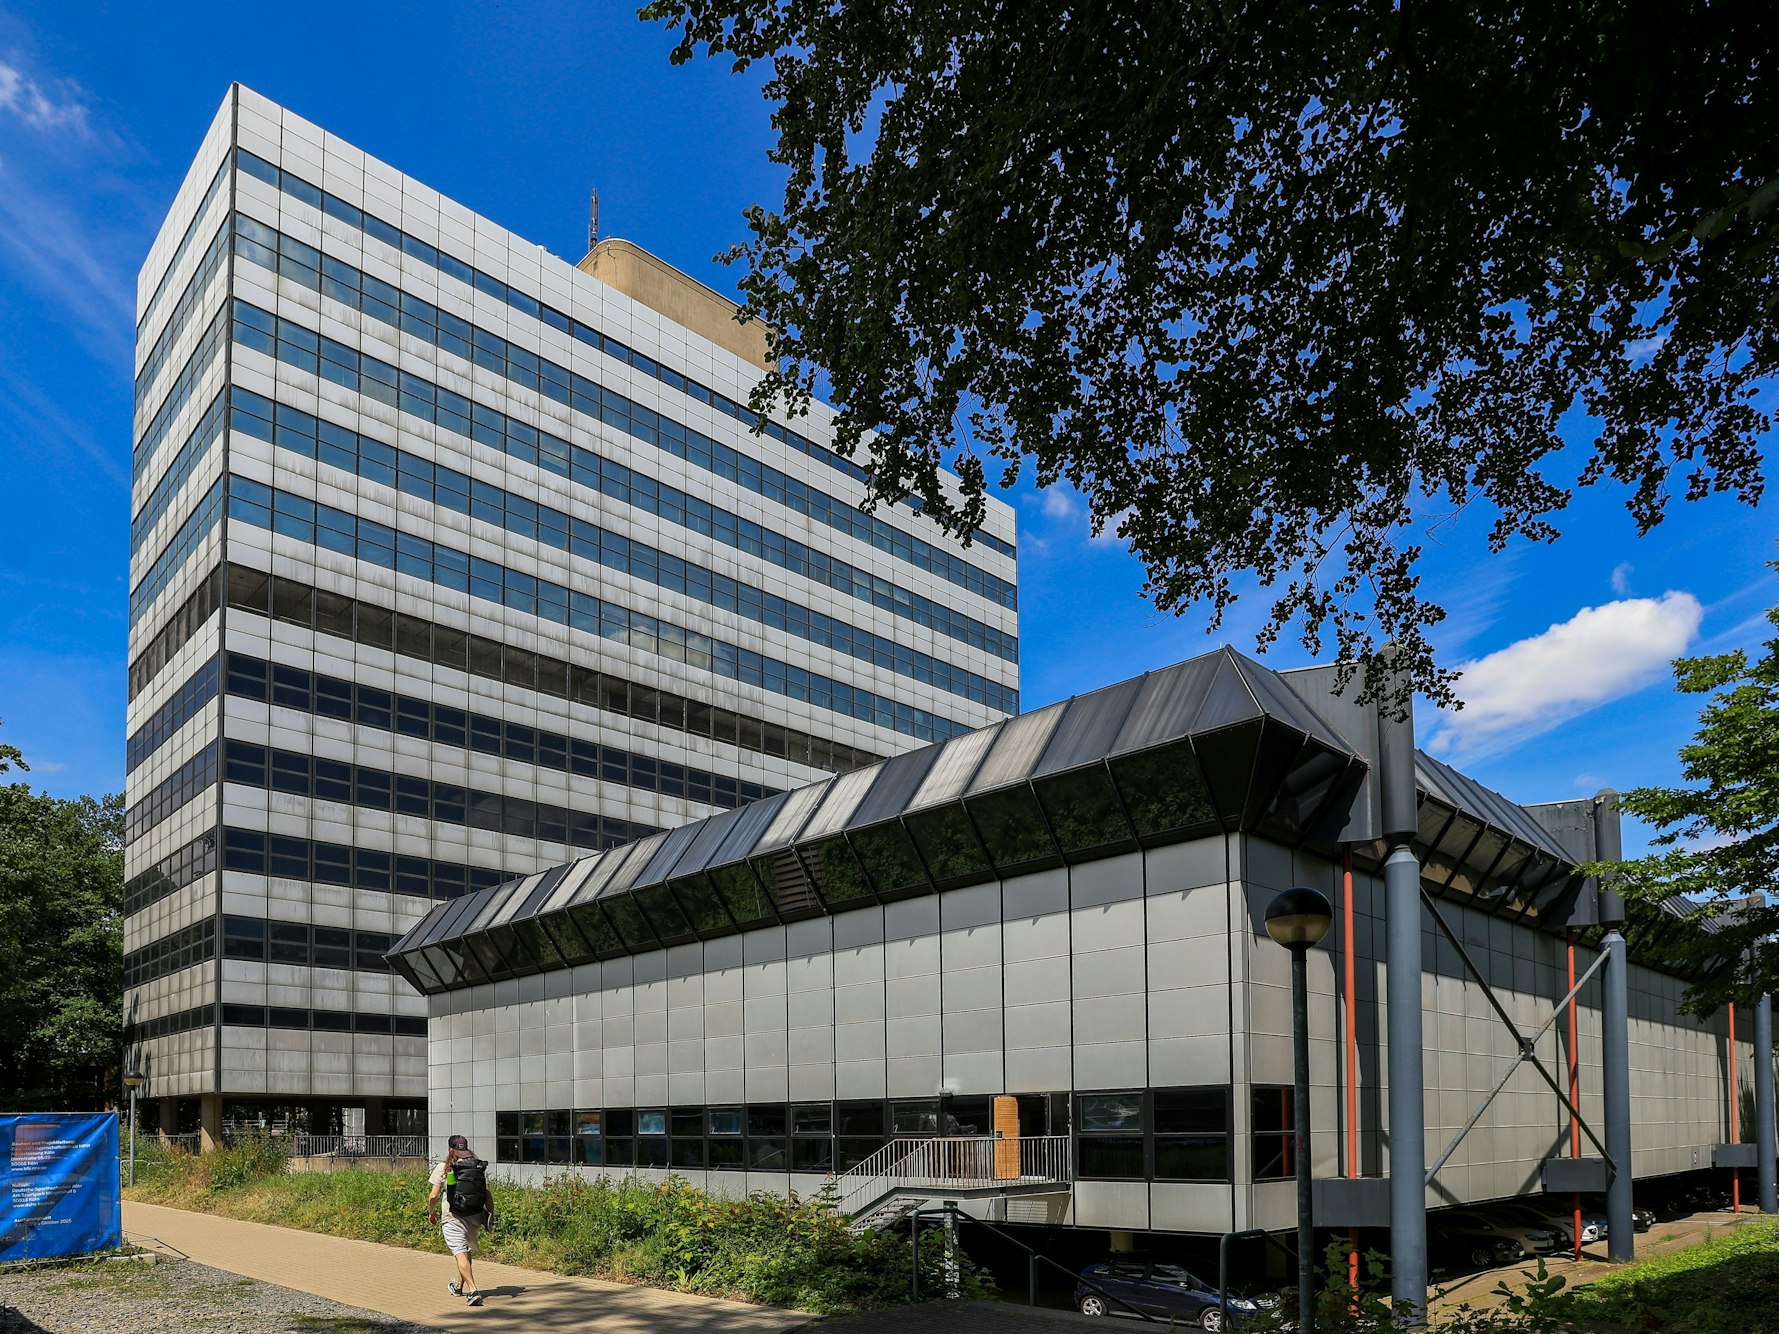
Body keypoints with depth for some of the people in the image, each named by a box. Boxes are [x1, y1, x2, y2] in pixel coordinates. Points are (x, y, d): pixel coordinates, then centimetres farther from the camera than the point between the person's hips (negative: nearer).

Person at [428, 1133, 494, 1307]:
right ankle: (458, 1285, 41)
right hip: (475, 1219, 4)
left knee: (460, 1254, -7)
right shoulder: (480, 1167, 5)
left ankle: (473, 1290, -23)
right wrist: (491, 1215, 4)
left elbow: (433, 1196, -4)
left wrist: (431, 1212, 13)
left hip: (454, 1219, -4)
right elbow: (488, 1195, 1)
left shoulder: (443, 1168, -4)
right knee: (467, 1252, 22)